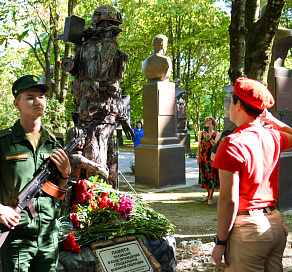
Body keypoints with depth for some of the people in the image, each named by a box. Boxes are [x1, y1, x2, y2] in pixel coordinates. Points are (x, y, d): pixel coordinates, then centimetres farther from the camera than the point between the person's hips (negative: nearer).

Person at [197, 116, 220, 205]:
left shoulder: (217, 134, 0)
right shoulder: (201, 134, 9)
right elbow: (199, 146, 12)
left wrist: (210, 138, -30)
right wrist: (198, 158, 9)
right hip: (203, 158, 4)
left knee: (212, 176, -7)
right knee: (204, 176, 8)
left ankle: (210, 197, 1)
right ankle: (208, 194, 26)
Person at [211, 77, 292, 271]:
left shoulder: (232, 144, -17)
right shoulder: (273, 137, 2)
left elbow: (229, 200, -18)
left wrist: (220, 242, -10)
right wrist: (271, 119, 19)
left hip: (248, 227, -7)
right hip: (276, 224, 7)